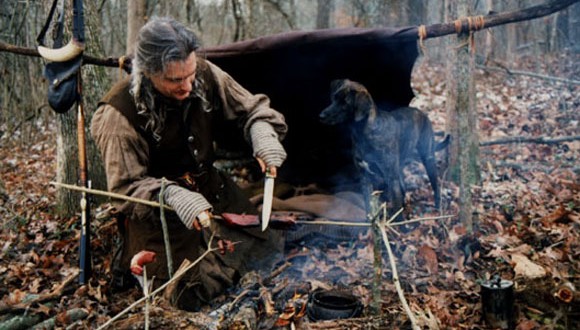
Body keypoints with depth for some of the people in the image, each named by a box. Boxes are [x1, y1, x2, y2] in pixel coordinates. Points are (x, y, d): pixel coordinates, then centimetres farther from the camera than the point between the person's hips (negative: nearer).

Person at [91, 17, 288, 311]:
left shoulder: (204, 75, -12)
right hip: (157, 211, -5)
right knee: (194, 294, -10)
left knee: (267, 248, 6)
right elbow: (125, 189, -24)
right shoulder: (119, 115, -25)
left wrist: (262, 135, -24)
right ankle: (136, 258, 18)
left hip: (210, 188, 6)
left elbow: (252, 108, -1)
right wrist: (173, 196, -42)